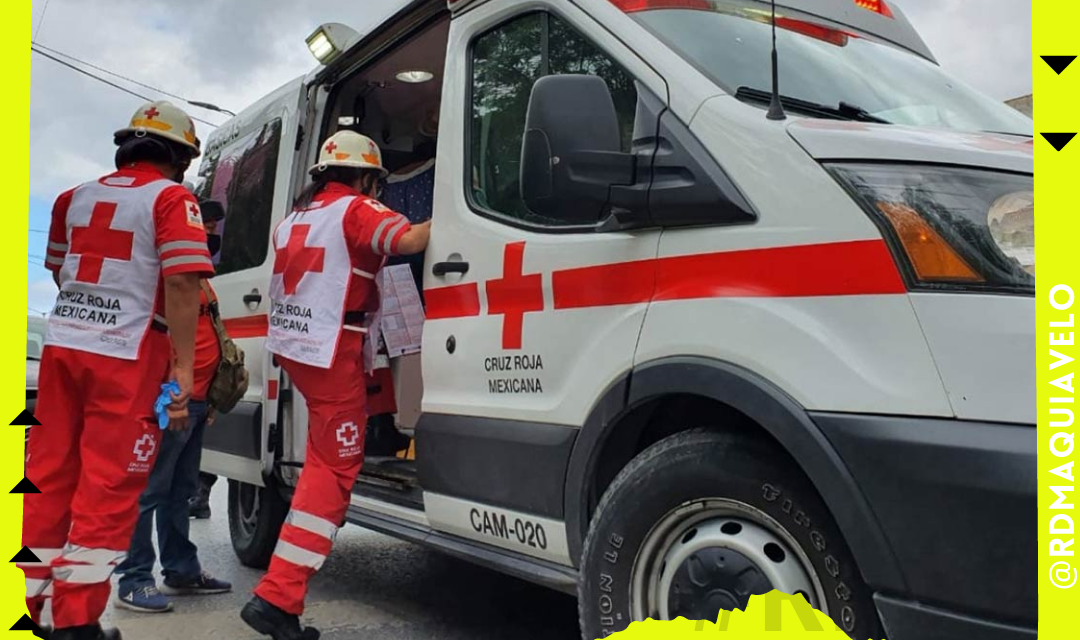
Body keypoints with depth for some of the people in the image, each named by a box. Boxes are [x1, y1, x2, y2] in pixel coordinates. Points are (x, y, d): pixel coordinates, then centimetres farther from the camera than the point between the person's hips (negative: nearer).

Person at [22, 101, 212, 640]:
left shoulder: (75, 198, 16)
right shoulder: (171, 198, -5)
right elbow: (181, 285, -16)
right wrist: (183, 367, -15)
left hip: (61, 347, 7)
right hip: (125, 358, -6)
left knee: (48, 478, 13)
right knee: (108, 488, 0)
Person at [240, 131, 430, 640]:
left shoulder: (293, 218, 16)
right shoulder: (357, 210, -8)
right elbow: (409, 240, -24)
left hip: (290, 346, 9)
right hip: (330, 353, -9)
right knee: (332, 471, -5)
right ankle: (277, 597, -6)